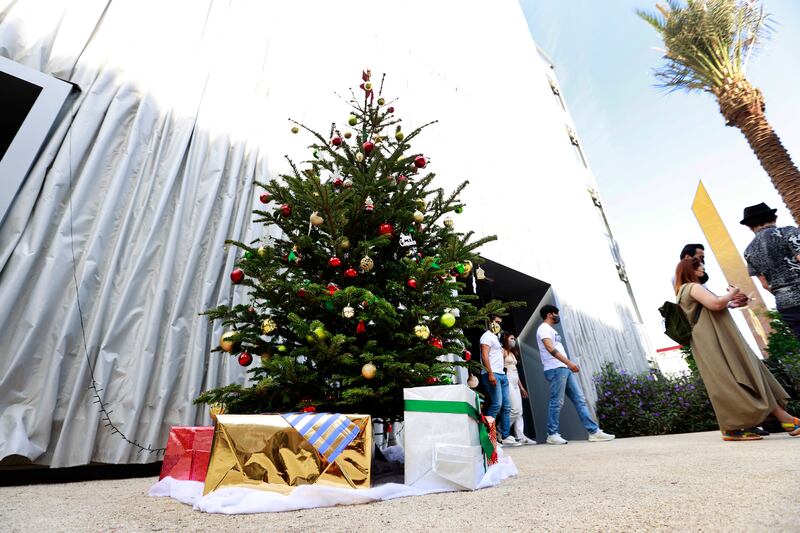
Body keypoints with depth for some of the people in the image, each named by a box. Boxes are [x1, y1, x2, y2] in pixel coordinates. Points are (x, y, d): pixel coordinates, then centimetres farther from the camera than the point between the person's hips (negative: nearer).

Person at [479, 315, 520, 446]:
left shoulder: (496, 337, 25)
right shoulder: (487, 336, -3)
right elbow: (484, 355, -15)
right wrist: (490, 373, -23)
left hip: (502, 375, 9)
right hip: (492, 374, -9)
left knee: (506, 407, 7)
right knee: (497, 404, -15)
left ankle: (505, 436, 11)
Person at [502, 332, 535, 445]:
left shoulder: (512, 353, 22)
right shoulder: (503, 351, -4)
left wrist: (521, 387, 20)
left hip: (515, 384, 9)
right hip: (507, 382, -9)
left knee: (519, 412, 4)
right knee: (515, 410, -12)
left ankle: (520, 437, 4)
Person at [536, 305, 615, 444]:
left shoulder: (550, 330, 25)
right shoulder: (544, 328, -6)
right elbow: (550, 348, -20)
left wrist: (568, 364, 16)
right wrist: (569, 362, -24)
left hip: (564, 369, 10)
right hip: (555, 369, -10)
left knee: (580, 399, 6)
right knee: (556, 402, -7)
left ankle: (594, 431, 8)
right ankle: (552, 435, 1)